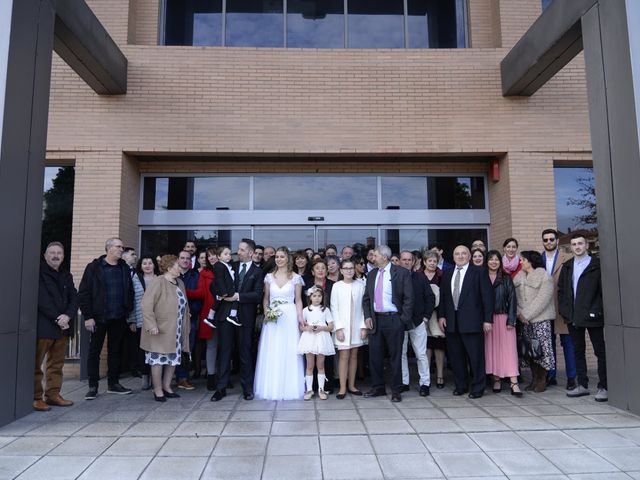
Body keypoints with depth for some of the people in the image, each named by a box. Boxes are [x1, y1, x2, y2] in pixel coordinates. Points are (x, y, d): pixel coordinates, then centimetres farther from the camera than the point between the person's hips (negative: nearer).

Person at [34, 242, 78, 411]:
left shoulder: (66, 276, 16)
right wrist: (57, 319, -14)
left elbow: (74, 298, 9)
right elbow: (42, 300, -13)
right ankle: (36, 397, 7)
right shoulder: (39, 273, -4)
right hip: (42, 326, -6)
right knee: (36, 364, -1)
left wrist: (67, 316, -9)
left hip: (62, 327, 6)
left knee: (57, 364, 11)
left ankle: (53, 394, 19)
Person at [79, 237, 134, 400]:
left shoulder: (124, 268, 9)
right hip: (99, 318, -4)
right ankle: (93, 386, 15)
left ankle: (113, 383, 22)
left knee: (115, 350, 11)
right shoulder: (94, 267, -4)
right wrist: (88, 316, -12)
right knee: (94, 351, 5)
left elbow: (130, 292, 13)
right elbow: (83, 293, -7)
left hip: (118, 318, 4)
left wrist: (128, 312, 3)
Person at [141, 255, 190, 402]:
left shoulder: (180, 283, 10)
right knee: (158, 359, 2)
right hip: (160, 330, -7)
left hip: (176, 330, 8)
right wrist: (151, 325, -24)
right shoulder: (158, 282, -14)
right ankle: (158, 390, 14)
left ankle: (166, 387, 25)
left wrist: (185, 326, 14)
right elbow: (146, 304, -20)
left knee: (173, 359, 12)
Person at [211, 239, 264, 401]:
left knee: (245, 353, 7)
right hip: (226, 314, 2)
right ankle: (221, 388, 14)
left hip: (245, 317, -2)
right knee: (224, 351, 5)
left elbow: (258, 295, -9)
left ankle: (247, 388, 19)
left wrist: (238, 296, -16)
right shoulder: (231, 267, 10)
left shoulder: (258, 272, 2)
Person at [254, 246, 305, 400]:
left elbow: (298, 300, 2)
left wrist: (300, 318, -8)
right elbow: (265, 298, 12)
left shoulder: (296, 278, 2)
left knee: (289, 353, 0)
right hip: (272, 318, 2)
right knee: (271, 354, 3)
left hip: (289, 318, -2)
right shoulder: (269, 277, 9)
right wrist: (266, 312, -5)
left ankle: (289, 388, 12)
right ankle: (272, 388, 14)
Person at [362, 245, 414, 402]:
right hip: (375, 320, 5)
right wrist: (367, 316, 3)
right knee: (374, 356, 10)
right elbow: (366, 298, 14)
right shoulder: (372, 274, 11)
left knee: (395, 356, 5)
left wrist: (404, 319, -11)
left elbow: (408, 298, -6)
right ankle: (378, 387, 25)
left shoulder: (401, 273, -5)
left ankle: (396, 390, 17)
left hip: (394, 319, -5)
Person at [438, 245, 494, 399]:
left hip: (472, 321, -4)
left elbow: (487, 296, -5)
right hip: (451, 322, 5)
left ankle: (477, 388, 16)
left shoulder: (479, 272, -1)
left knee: (475, 356, 1)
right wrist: (441, 315, 4)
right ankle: (461, 385, 25)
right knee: (456, 356, 11)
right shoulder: (447, 274, 13)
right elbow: (442, 296, 14)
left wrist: (488, 319, -10)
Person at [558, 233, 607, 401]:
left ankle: (603, 387, 9)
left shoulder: (596, 265, -3)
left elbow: (604, 290, -6)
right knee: (578, 351, 12)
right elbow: (561, 289, 15)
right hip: (573, 317, 5)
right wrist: (564, 309, 5)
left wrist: (598, 310, -12)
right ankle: (582, 385, 21)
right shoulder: (567, 266, 12)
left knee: (600, 351, 2)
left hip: (592, 316, -5)